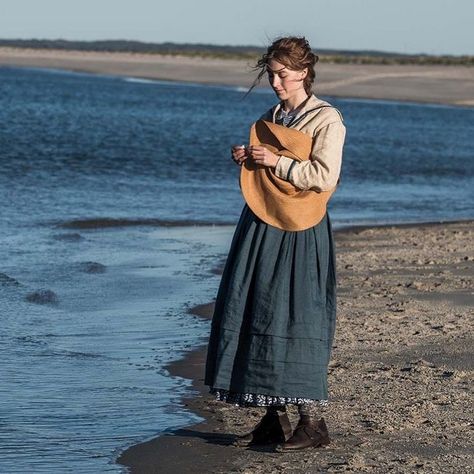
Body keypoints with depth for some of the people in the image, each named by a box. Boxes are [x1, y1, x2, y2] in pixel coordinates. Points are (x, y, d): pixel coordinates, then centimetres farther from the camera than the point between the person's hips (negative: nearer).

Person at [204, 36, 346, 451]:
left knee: (294, 317, -9)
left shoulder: (326, 120, -7)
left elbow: (325, 177, -17)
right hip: (261, 224, 8)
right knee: (255, 314, 5)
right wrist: (246, 159, 4)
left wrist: (277, 162, -16)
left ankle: (313, 421, -3)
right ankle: (274, 418, 13)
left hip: (300, 230, -8)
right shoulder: (271, 117, 15)